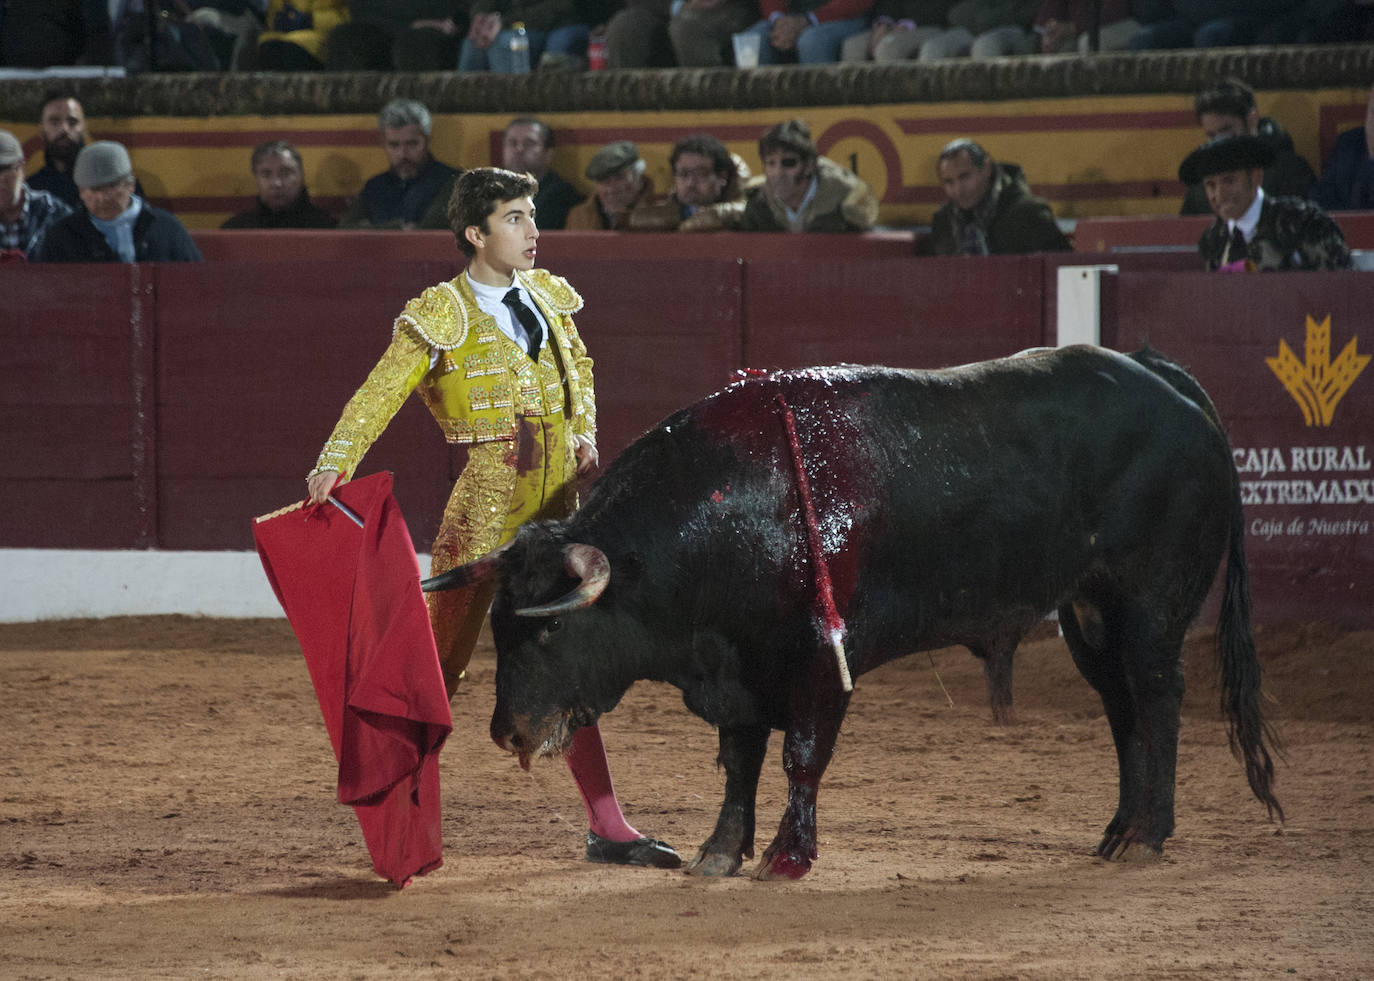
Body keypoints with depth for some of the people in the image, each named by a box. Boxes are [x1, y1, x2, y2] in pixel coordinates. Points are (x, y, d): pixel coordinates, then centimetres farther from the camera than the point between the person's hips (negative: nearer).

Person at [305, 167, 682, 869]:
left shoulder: (546, 298, 12)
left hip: (556, 506, 6)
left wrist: (583, 431, 13)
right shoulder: (442, 316, -7)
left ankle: (608, 829, 8)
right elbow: (378, 396, -13)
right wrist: (333, 466, -26)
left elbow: (578, 368, 30)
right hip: (486, 502, -6)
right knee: (444, 660, -2)